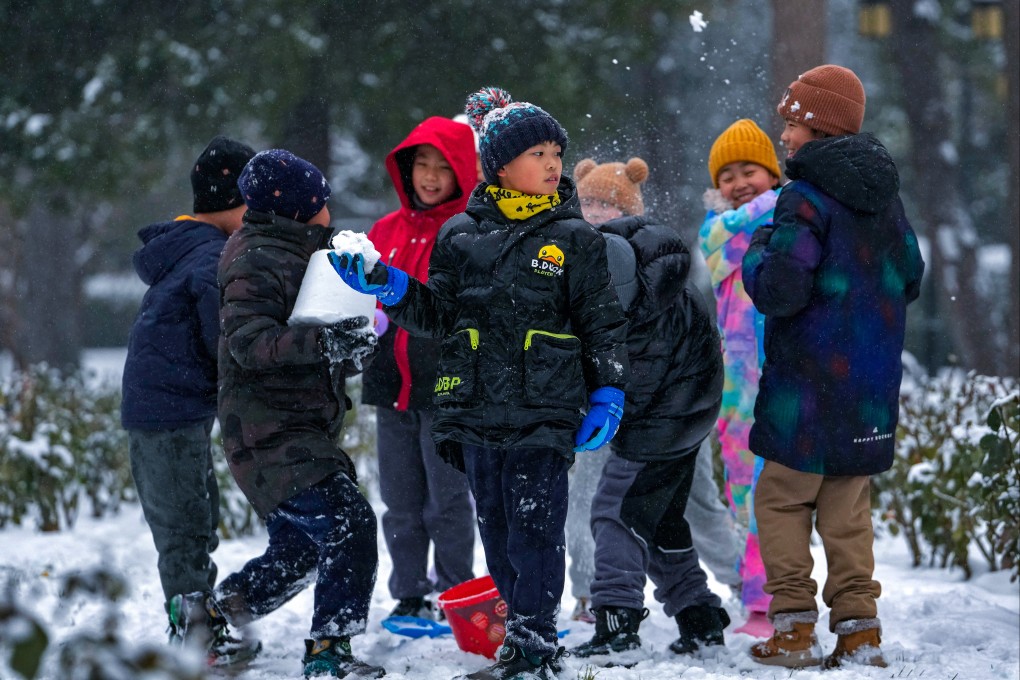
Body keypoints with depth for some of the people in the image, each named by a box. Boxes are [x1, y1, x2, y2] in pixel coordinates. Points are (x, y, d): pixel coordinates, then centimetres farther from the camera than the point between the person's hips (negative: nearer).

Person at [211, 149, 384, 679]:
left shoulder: (299, 255, 19)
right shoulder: (256, 263, -13)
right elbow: (250, 342, -26)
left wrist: (349, 350, 10)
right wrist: (324, 341, -35)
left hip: (301, 431, 11)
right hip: (270, 433, -11)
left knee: (299, 548, 18)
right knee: (349, 525, -19)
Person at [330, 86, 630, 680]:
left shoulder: (575, 240, 3)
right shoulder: (461, 235, 8)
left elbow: (604, 324, 6)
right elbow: (439, 314, 12)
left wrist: (607, 396, -2)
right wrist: (388, 287, -2)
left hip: (546, 414, -3)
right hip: (478, 411, 3)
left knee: (534, 532, -8)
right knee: (498, 533, 9)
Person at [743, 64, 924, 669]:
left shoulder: (807, 198, -15)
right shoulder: (886, 197, 9)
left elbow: (779, 290, -20)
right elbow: (911, 277, 18)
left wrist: (757, 254, -2)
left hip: (809, 380, -7)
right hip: (871, 385, 7)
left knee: (782, 500, 3)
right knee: (848, 506, 11)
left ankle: (793, 629, -1)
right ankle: (859, 631, 7)